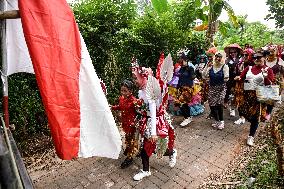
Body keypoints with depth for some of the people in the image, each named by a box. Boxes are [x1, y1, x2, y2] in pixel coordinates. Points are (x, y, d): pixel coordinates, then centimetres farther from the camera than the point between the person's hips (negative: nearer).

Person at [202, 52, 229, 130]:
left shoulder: (225, 66, -2)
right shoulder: (211, 67, 7)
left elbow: (226, 78, -3)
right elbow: (204, 76, 0)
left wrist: (226, 79, -23)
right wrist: (206, 67, -7)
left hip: (221, 88, -3)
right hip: (212, 88, 4)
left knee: (219, 104, -16)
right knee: (212, 104, 2)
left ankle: (221, 121, 3)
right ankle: (217, 121, 20)